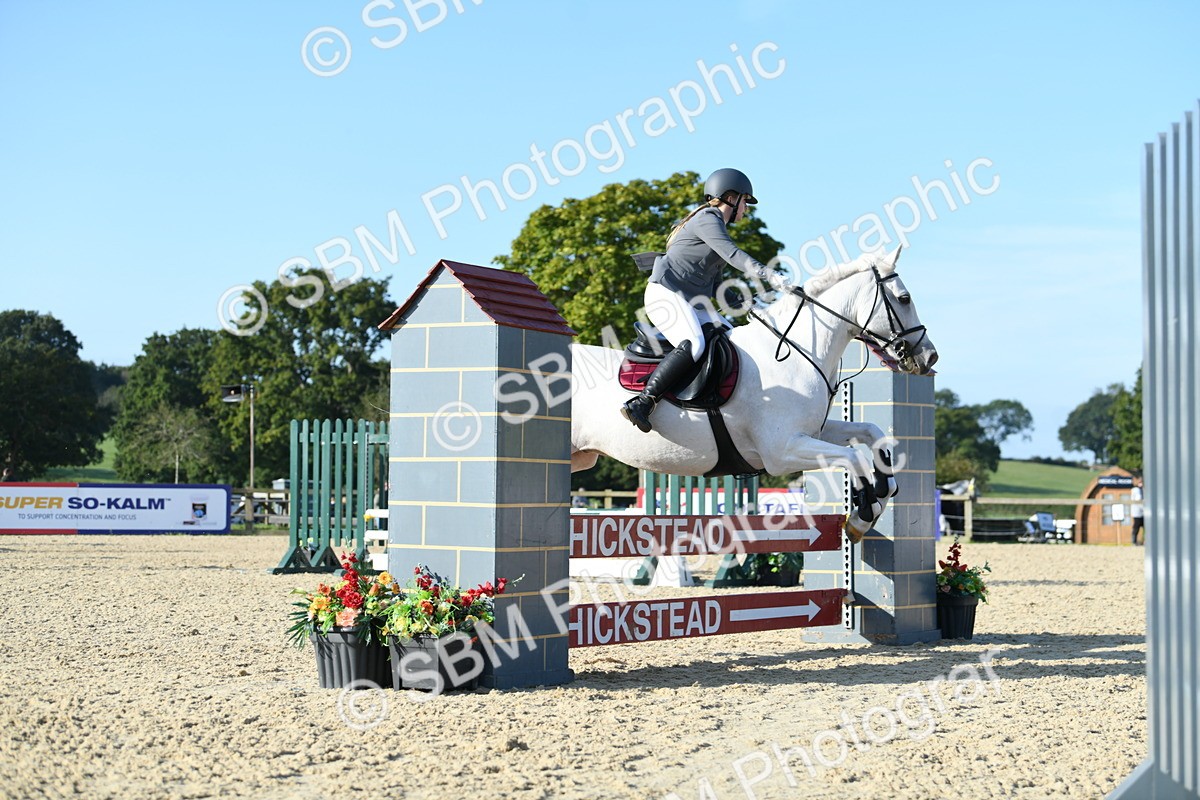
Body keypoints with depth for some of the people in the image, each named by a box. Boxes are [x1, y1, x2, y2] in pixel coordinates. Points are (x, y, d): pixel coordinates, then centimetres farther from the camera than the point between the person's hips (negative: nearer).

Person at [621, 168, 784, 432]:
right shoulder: (707, 219, -7)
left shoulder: (715, 225, 23)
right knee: (693, 344, -32)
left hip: (692, 302, 11)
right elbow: (733, 254, -21)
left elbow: (714, 283, 22)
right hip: (665, 294, -11)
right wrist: (770, 277, -27)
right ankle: (640, 404, -34)